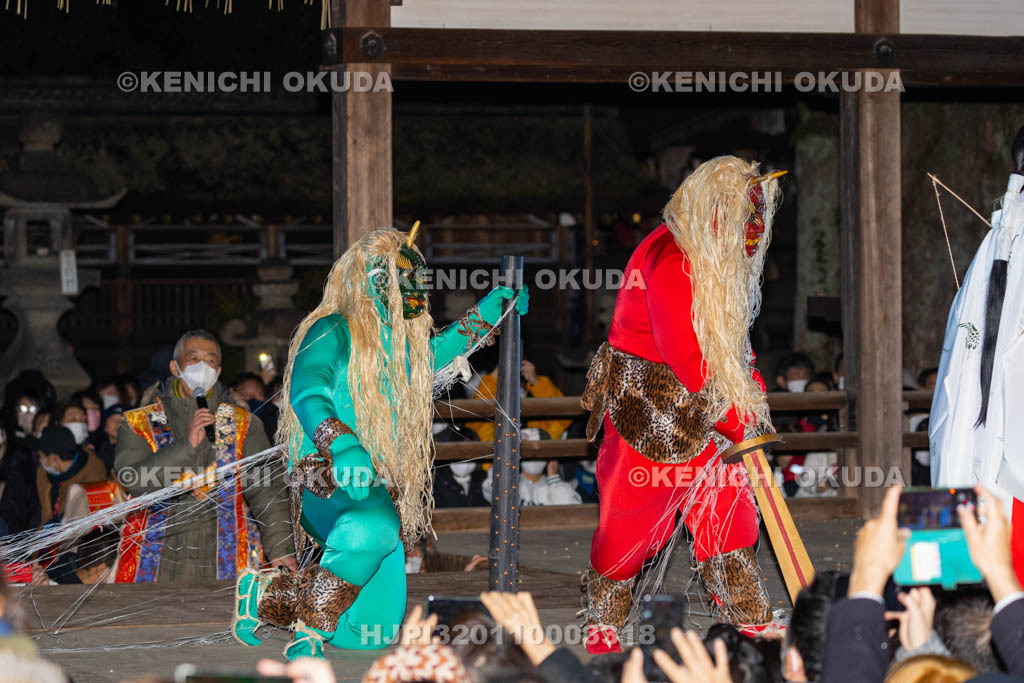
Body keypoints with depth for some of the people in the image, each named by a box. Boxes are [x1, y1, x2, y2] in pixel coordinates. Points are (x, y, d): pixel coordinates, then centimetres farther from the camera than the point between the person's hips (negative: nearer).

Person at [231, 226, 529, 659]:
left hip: (379, 490, 8)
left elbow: (433, 355, 43)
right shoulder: (332, 332, -5)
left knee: (377, 630, 1)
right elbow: (307, 393, -22)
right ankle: (311, 633, -24)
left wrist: (486, 315, 36)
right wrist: (342, 446, -39)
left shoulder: (401, 343, 19)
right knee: (375, 527, -43)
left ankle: (267, 596, 23)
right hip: (328, 485, -8)